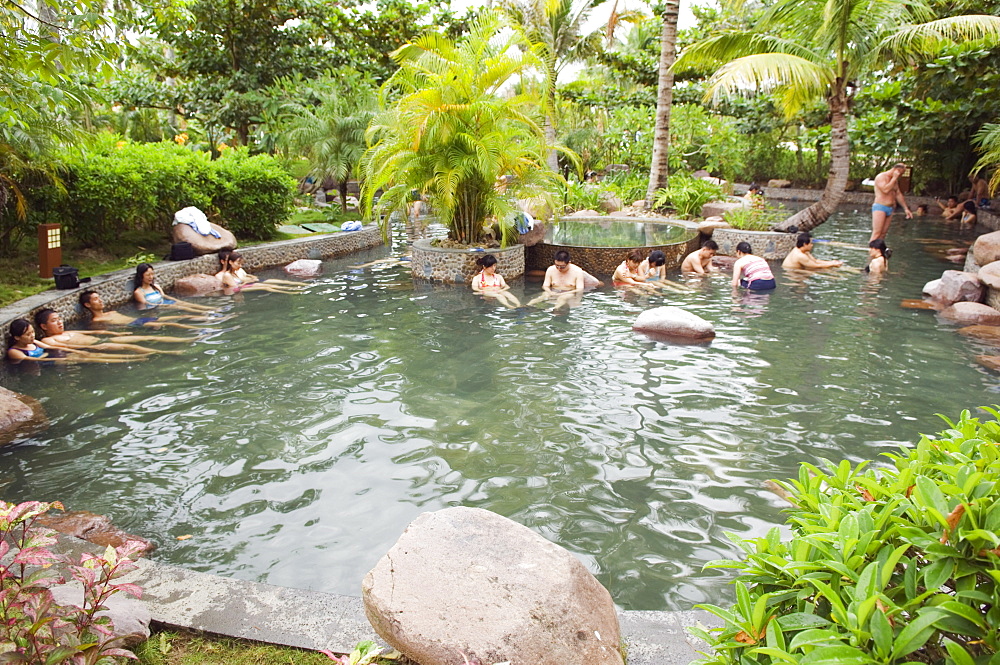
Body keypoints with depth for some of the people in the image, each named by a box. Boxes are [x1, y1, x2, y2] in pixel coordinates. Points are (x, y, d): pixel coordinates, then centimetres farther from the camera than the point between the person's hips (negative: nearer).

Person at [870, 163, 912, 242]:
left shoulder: (895, 180, 19)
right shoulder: (881, 177, -8)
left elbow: (898, 194, 25)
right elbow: (885, 190, -23)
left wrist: (906, 209, 24)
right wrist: (894, 178, -14)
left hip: (890, 209, 9)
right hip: (880, 207, -9)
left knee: (883, 234, 1)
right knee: (877, 233, -16)